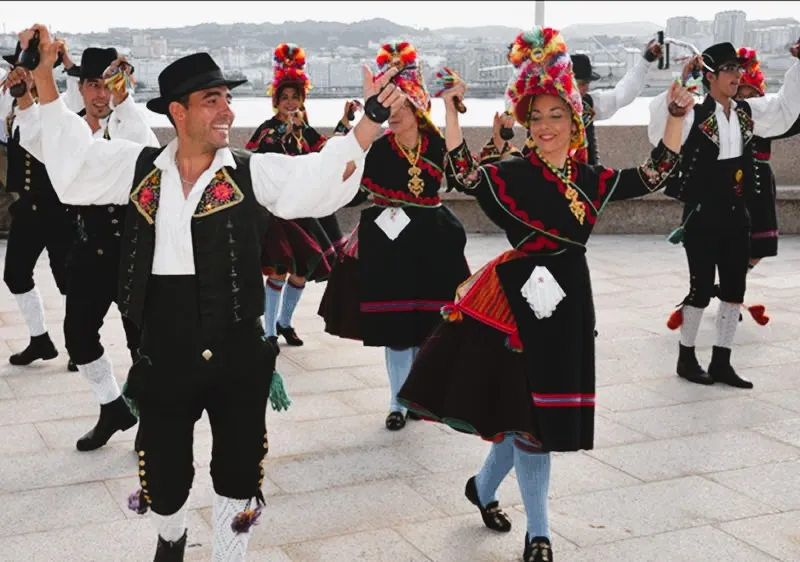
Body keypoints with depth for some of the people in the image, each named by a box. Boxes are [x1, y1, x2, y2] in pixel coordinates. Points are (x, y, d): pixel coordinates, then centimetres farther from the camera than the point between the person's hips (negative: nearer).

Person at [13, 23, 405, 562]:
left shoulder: (253, 172, -5)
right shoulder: (140, 168, 1)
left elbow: (323, 175, -16)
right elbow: (73, 152, 7)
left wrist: (372, 117, -29)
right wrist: (44, 75, -2)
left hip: (238, 356, -1)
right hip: (164, 357, 2)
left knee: (238, 471, 11)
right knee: (163, 472, 17)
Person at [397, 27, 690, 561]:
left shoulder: (592, 179, 7)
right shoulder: (513, 174, -7)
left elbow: (654, 175, 5)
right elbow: (465, 174, -22)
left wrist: (678, 115, -4)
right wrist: (451, 111, -30)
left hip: (571, 302, 5)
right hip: (525, 299, -5)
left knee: (529, 411, 14)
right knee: (531, 411, 1)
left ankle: (483, 487, 40)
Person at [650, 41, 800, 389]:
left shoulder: (748, 112, 6)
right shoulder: (693, 115, -13)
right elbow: (660, 129, -28)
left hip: (738, 215, 7)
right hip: (703, 217, -6)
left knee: (735, 288, 9)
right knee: (702, 288, 0)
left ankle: (721, 362, 20)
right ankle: (686, 358, 19)